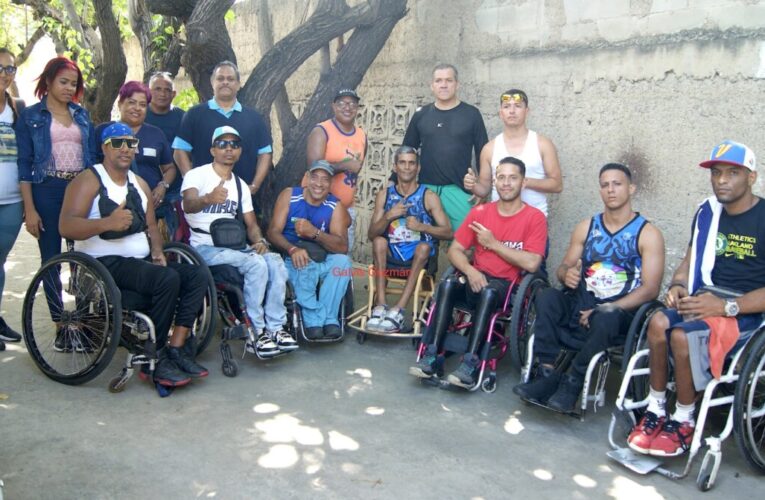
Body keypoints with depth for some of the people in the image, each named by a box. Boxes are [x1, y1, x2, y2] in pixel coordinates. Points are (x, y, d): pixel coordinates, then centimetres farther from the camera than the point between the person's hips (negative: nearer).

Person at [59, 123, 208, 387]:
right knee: (167, 279, -31)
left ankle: (177, 348, -13)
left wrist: (157, 251, 1)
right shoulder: (89, 180, -4)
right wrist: (107, 223, -33)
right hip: (104, 264, -7)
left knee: (198, 274, -12)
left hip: (141, 260, 8)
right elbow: (66, 226, -17)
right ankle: (154, 360, -19)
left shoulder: (140, 184, 19)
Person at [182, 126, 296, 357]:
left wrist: (260, 241, -7)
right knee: (256, 264, -30)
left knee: (275, 262, -22)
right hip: (205, 248, -6)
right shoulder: (197, 175, -2)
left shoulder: (240, 185, 19)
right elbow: (188, 205, -23)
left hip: (234, 247, 6)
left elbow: (251, 223, 16)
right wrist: (209, 199, -47)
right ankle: (255, 335, -22)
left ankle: (274, 328, -18)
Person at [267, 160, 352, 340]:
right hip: (290, 258, -2)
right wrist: (293, 249, -32)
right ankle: (314, 319, -24)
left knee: (342, 260, -27)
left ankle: (327, 318, -22)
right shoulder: (289, 195, -4)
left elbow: (342, 247, -16)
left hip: (322, 261, 2)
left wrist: (315, 233, -34)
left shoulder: (335, 206, -3)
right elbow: (273, 232, -11)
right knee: (304, 265, -33)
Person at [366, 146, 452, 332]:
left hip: (419, 257, -2)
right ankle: (381, 306, -29)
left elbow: (448, 233, -6)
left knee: (424, 246, -32)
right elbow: (371, 234, 0)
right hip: (391, 255, 2)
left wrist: (421, 227, -22)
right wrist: (389, 216, -18)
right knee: (379, 240, -25)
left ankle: (399, 309, -34)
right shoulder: (384, 195, 7)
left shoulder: (428, 196, 0)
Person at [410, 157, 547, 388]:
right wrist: (470, 271, -18)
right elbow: (455, 250, 3)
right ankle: (433, 355, -27)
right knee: (447, 284, -28)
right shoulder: (480, 212, 6)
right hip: (477, 278, 3)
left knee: (488, 292, -36)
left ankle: (470, 363, -35)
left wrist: (493, 243, -10)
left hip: (507, 285, -3)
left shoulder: (535, 217, -4)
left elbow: (531, 264, -14)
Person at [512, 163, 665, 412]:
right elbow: (564, 267, 13)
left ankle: (573, 382, -19)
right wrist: (566, 274, -14)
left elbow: (650, 289, -9)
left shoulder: (648, 234, 0)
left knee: (606, 319, -38)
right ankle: (548, 375, -24)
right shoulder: (586, 227, 12)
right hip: (580, 306, 4)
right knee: (547, 296, -26)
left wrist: (606, 309, -18)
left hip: (620, 314, -3)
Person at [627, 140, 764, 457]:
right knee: (658, 322, -25)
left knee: (683, 335, -30)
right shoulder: (707, 212, 10)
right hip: (705, 299, 5)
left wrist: (726, 307, -23)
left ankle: (683, 422, -9)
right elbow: (689, 261, 19)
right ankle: (656, 411, -11)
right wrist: (678, 286, -2)